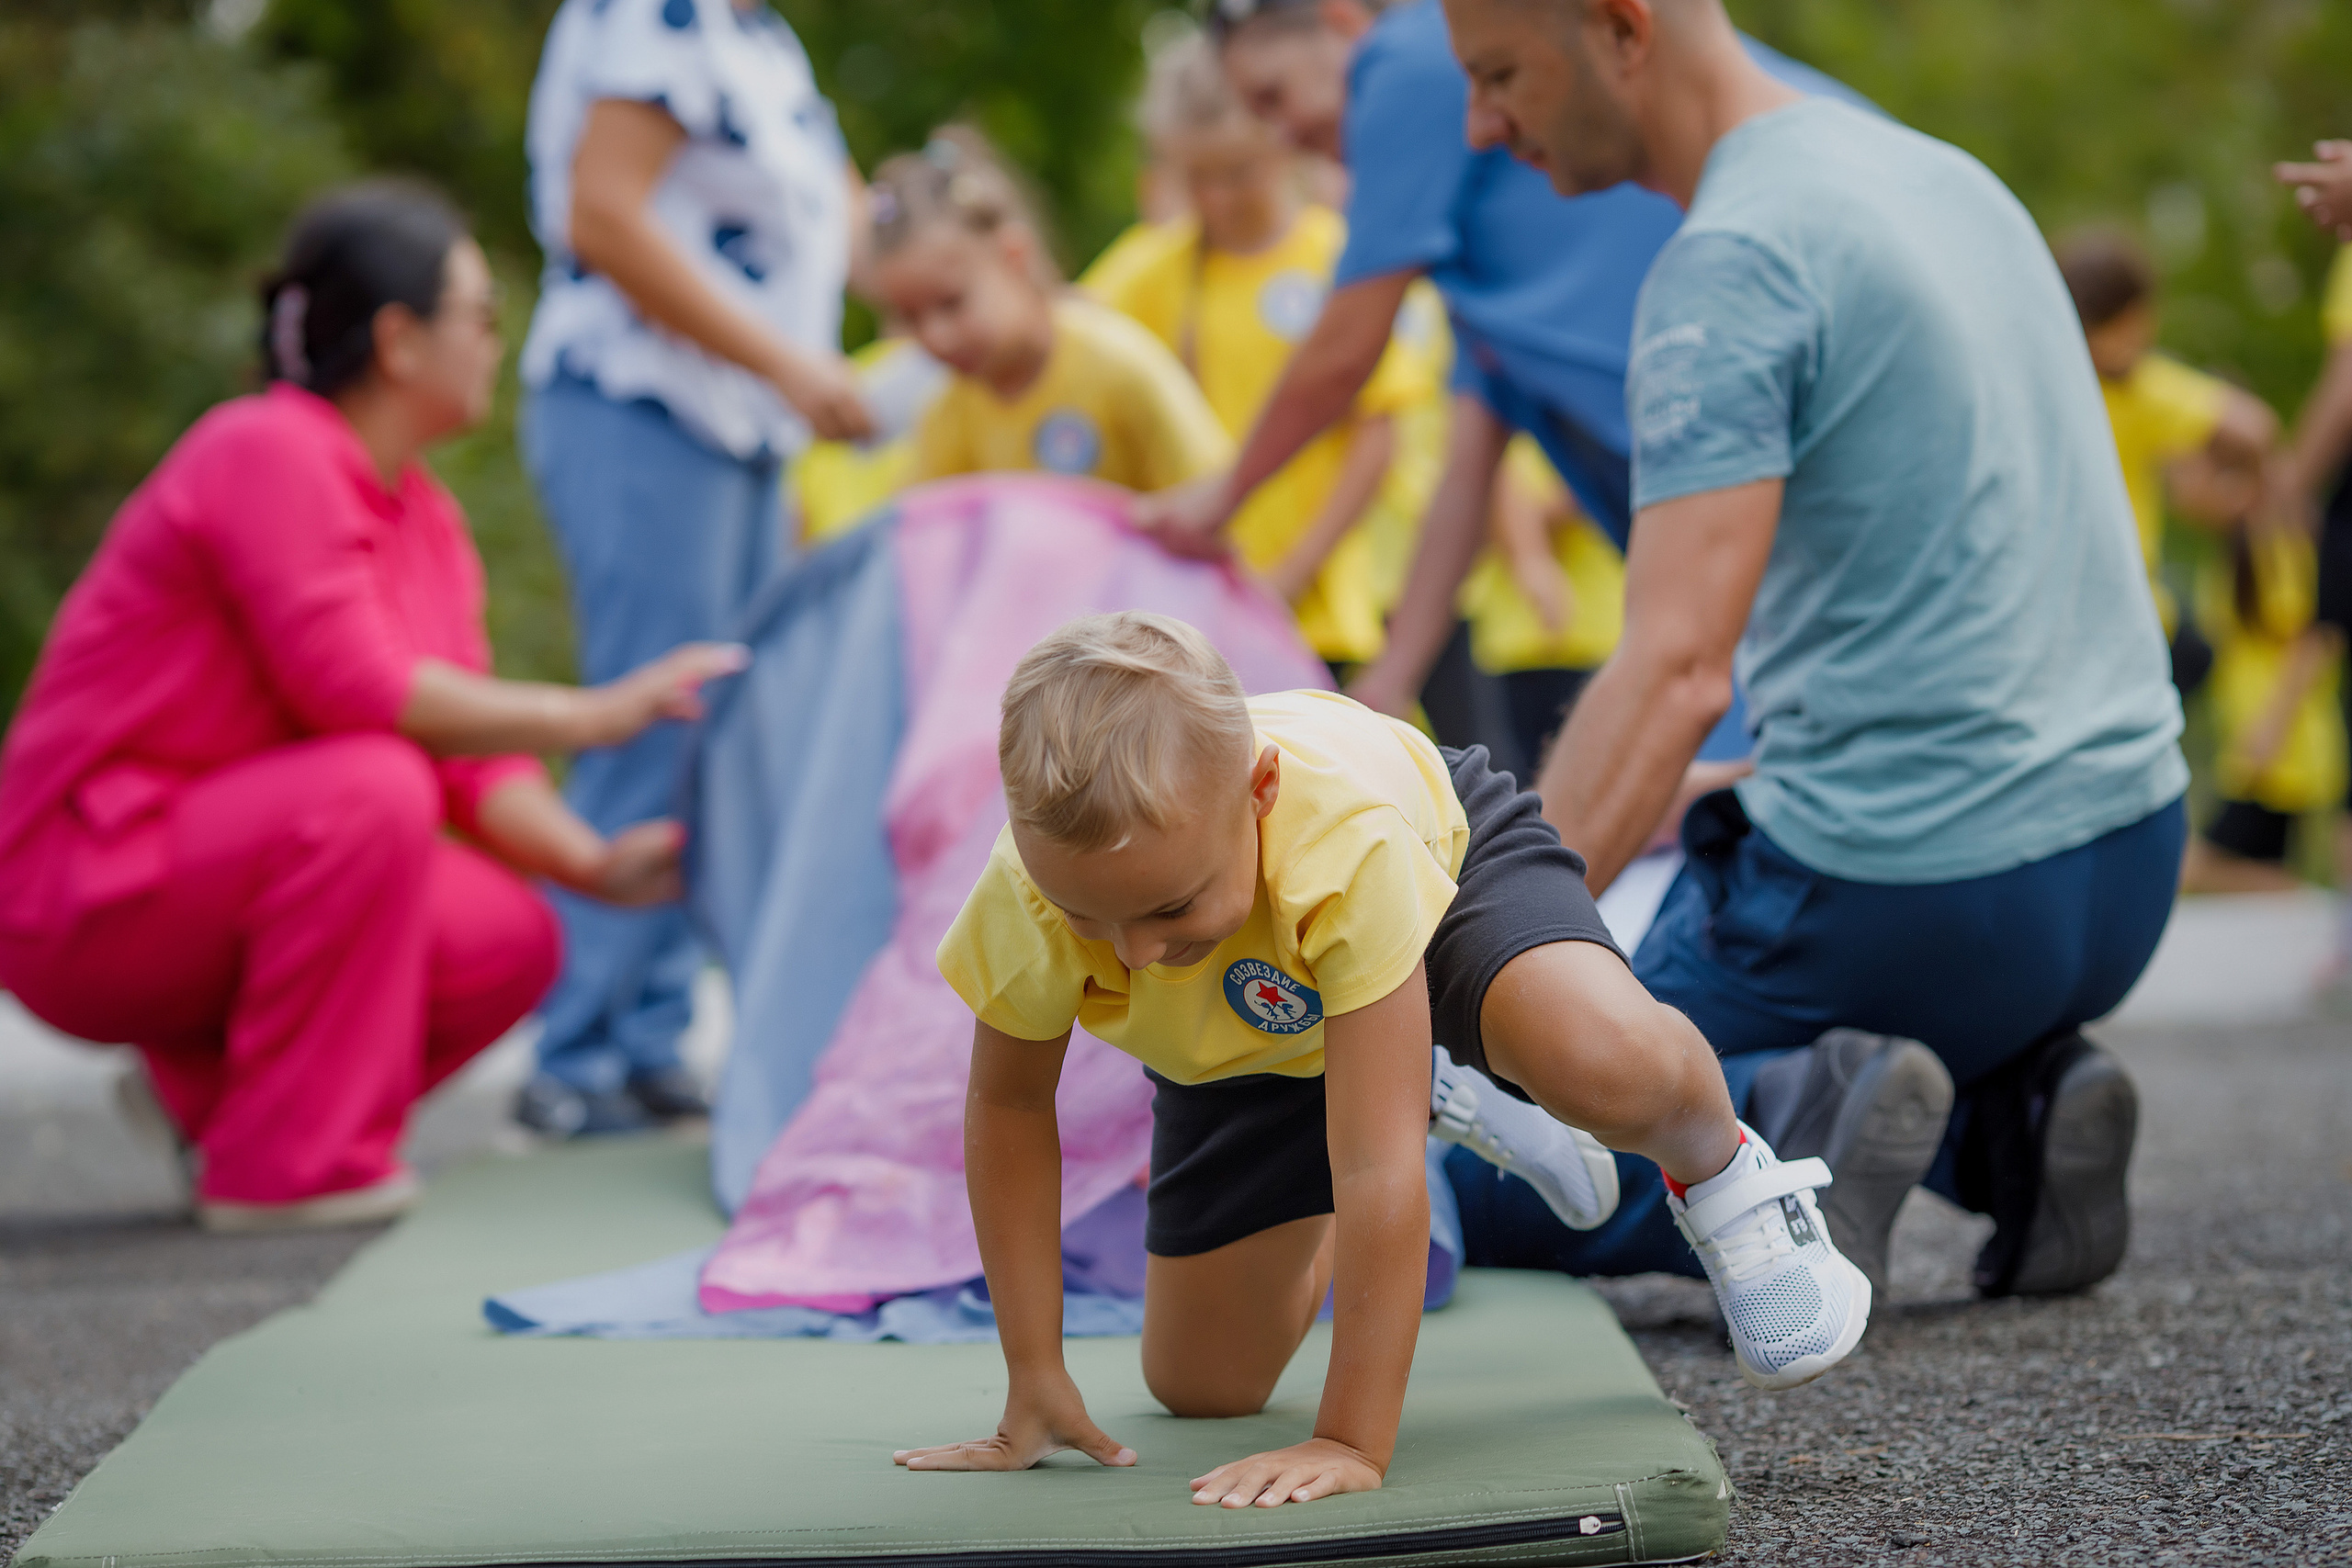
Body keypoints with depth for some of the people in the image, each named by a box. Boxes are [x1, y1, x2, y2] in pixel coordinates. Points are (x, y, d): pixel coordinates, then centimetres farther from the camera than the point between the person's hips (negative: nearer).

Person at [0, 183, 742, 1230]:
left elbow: (465, 757, 8)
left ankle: (209, 1085, 11)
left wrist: (595, 864, -8)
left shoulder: (426, 521, 11)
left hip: (217, 868, 9)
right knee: (368, 789, -32)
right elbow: (354, 687, -27)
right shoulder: (266, 455, -17)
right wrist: (588, 717, -23)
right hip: (84, 884, -9)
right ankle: (283, 1167, -21)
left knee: (510, 940, -6)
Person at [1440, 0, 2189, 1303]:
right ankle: (2007, 1114, 9)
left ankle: (1786, 1124, -16)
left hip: (1912, 886, -8)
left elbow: (1674, 668, -26)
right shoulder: (1943, 171, 13)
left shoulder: (1734, 257, -16)